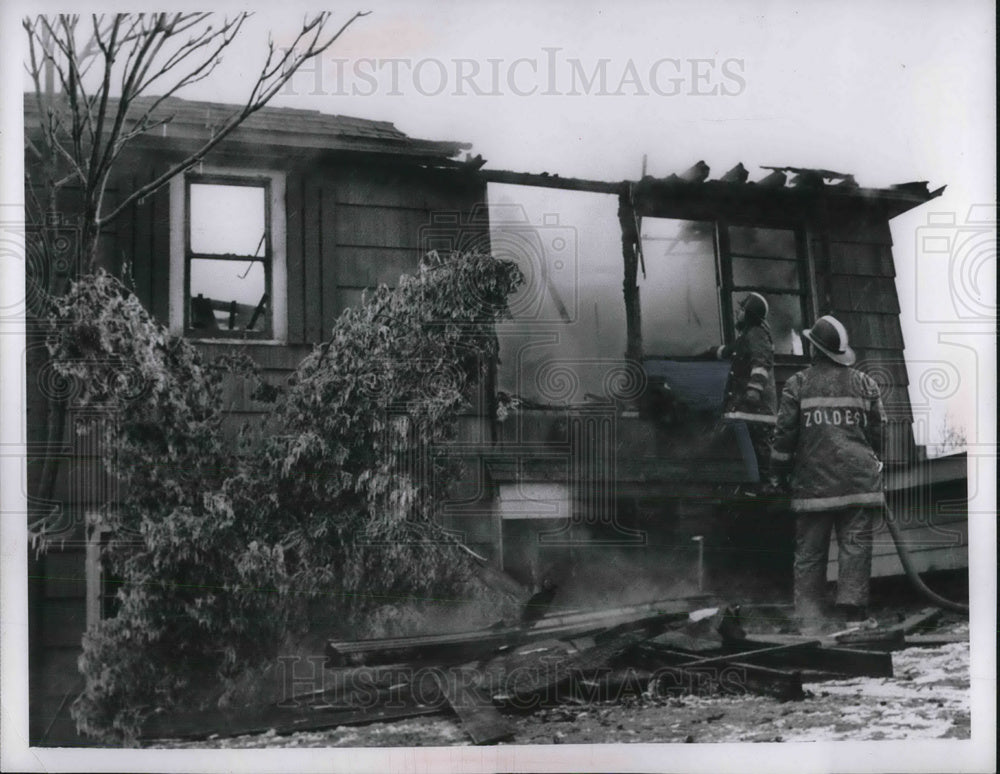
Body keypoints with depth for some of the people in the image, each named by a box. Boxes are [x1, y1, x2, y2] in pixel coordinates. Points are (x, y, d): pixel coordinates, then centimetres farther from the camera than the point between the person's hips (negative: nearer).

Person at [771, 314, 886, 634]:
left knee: (809, 551, 5)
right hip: (858, 478, 1)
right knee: (855, 545, 1)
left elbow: (784, 433, 0)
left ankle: (809, 617, 5)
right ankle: (851, 611, -4)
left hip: (813, 480, -1)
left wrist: (780, 473, 10)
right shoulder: (864, 384, 7)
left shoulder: (798, 384, 1)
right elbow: (879, 431, 11)